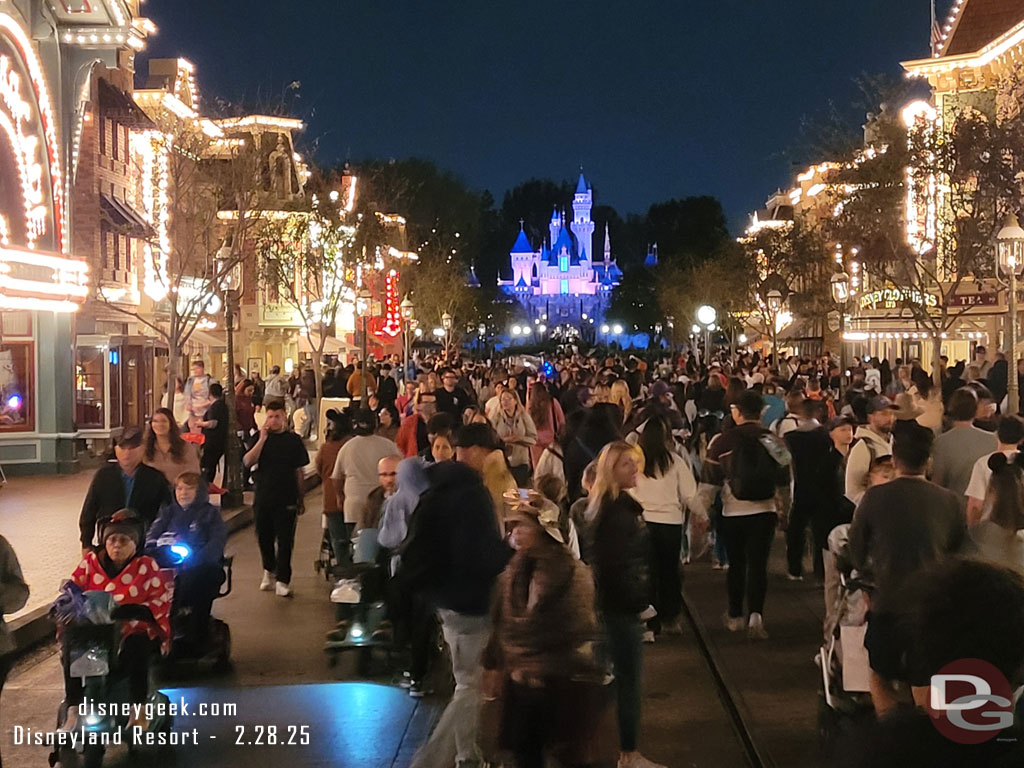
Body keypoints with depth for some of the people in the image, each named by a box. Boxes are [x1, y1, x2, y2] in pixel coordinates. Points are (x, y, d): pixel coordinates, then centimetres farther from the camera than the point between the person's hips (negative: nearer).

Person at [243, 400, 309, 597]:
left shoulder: (293, 440, 2)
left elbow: (299, 471, 7)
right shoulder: (260, 438, 4)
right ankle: (269, 570, 34)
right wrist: (262, 439, -17)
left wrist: (300, 500, 8)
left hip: (286, 499, -2)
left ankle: (282, 581, -1)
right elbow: (248, 462, -11)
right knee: (264, 537, 12)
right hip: (263, 497, 2)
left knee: (285, 540, -4)